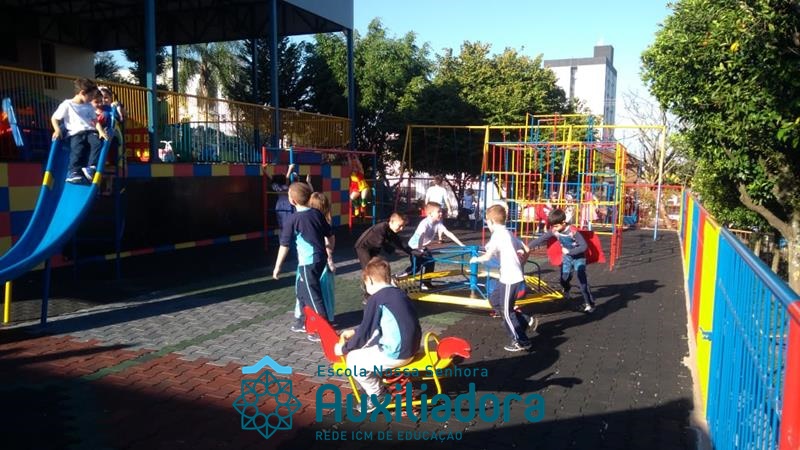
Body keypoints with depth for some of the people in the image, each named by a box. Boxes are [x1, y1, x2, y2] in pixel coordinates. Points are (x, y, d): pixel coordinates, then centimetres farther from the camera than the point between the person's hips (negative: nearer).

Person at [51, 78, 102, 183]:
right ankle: (73, 172, -38)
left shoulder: (89, 106, 23)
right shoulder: (67, 104, 7)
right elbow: (54, 118, 9)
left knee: (98, 143, -29)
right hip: (75, 133, -3)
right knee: (78, 149, -32)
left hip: (90, 131, 4)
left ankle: (91, 168, -35)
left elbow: (95, 121, 19)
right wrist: (57, 130, -9)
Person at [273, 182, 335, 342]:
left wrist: (277, 266, 1)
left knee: (313, 295, 1)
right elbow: (330, 236, 11)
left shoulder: (292, 219, -11)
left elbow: (285, 245, -9)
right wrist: (330, 256, 24)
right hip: (321, 259, 8)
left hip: (308, 262, -7)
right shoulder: (317, 214, 5)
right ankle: (305, 321, 36)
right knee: (302, 290, 24)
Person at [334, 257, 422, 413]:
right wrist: (353, 332, 29)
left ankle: (378, 395, 14)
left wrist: (343, 349, 3)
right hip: (409, 349, 9)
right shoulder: (399, 293, 13)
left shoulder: (376, 298, -13)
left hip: (395, 354, -9)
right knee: (364, 348, 24)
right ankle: (375, 384, 28)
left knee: (352, 360, 4)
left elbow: (364, 333, -12)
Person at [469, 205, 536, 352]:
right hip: (512, 276, 9)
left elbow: (487, 256, -19)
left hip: (511, 279, -9)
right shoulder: (509, 234, 12)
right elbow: (526, 250, 13)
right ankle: (525, 320, 22)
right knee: (494, 299, 21)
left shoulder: (498, 235, -15)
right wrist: (519, 265, 21)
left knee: (506, 311, 3)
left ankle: (521, 341, 14)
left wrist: (476, 259, 0)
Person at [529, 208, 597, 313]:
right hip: (567, 257, 5)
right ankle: (566, 291, 41)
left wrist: (569, 251, -28)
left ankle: (590, 304, 1)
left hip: (578, 257, -5)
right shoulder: (554, 231, -16)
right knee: (564, 279, 6)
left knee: (582, 281, -9)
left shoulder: (573, 231, -30)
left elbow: (584, 246, -27)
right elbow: (541, 239, -9)